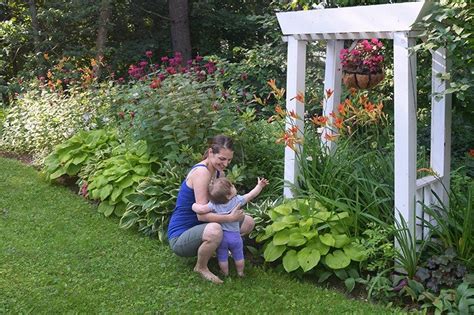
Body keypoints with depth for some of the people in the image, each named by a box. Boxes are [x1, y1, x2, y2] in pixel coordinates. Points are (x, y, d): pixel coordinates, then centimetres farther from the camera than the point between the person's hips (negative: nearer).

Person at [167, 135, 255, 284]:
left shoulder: (219, 173, 5)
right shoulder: (201, 172, -24)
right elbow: (202, 215, -29)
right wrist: (231, 217, -34)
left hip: (198, 228, 9)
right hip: (180, 237, -8)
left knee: (248, 222, 4)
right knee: (214, 230, -40)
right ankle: (201, 267, -10)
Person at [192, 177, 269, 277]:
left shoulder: (214, 205, -21)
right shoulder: (237, 200, -18)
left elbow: (201, 209, -29)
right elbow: (251, 195, -10)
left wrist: (194, 205, -9)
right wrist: (260, 185, 0)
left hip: (220, 236, -1)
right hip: (235, 235, 1)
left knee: (222, 257, 18)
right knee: (238, 256, 22)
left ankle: (225, 273, 32)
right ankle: (240, 272, 35)